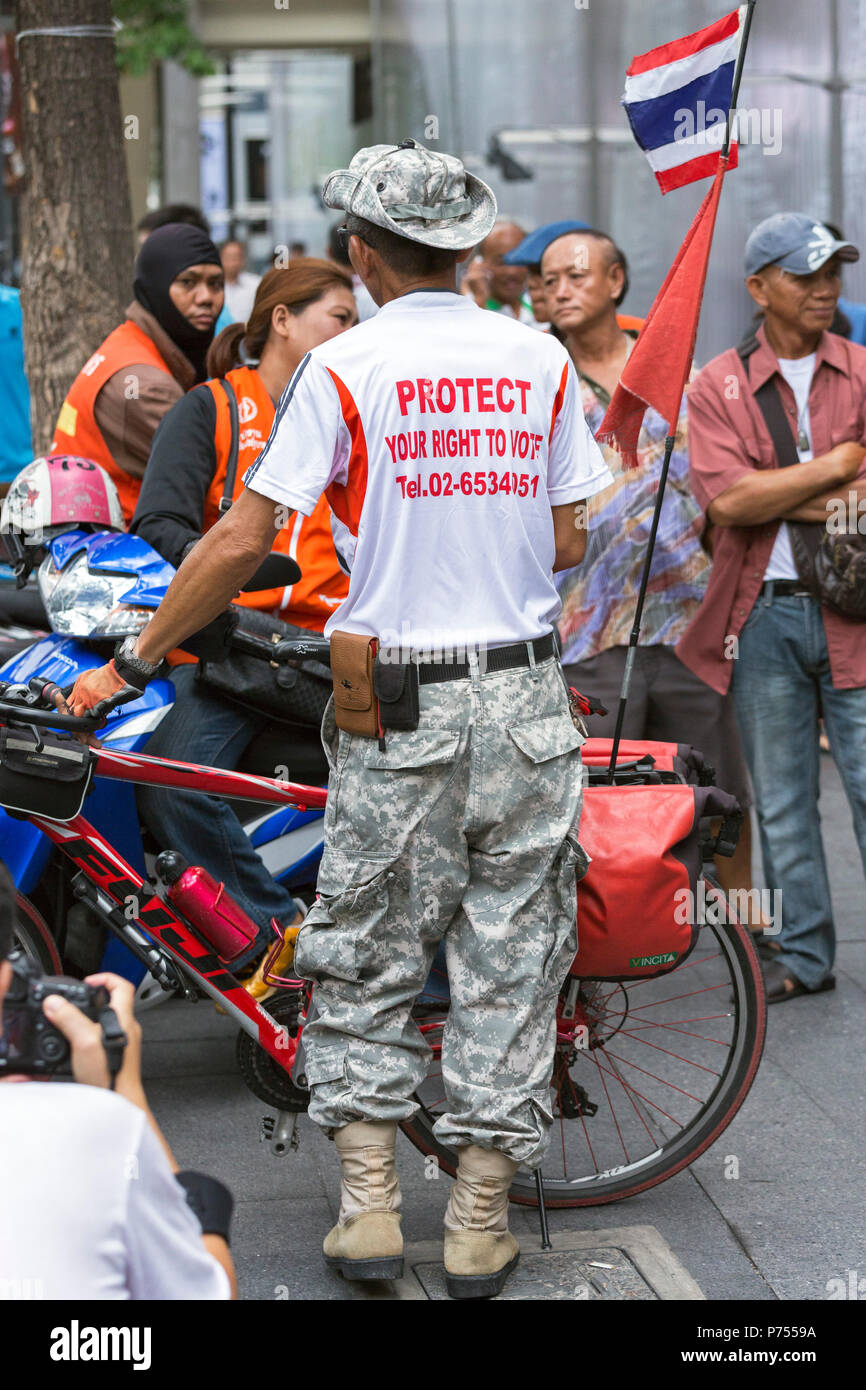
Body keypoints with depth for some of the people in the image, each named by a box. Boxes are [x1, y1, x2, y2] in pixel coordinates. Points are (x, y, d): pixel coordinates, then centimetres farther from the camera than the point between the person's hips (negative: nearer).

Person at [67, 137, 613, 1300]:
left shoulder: (345, 368, -7)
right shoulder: (540, 360, 2)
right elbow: (567, 545, 4)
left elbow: (239, 545, -10)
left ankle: (370, 1207, 9)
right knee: (509, 956, 9)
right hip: (524, 699, 2)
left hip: (398, 705, -2)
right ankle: (480, 1224, 12)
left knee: (365, 961, 11)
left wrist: (131, 661, 0)